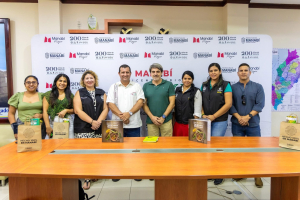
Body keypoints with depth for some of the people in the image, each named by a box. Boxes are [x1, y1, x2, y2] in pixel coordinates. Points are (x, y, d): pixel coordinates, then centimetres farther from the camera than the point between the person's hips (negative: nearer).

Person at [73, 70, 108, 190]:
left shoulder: (101, 93, 13)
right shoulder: (79, 93, 6)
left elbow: (105, 109, 6)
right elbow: (78, 110, -5)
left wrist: (98, 122, -10)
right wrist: (92, 121, -14)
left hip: (99, 128, 2)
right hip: (83, 129, -2)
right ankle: (87, 178, 6)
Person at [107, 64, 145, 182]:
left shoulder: (136, 86, 7)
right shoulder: (113, 87, 8)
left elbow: (140, 101, -4)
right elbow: (111, 104, -1)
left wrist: (129, 113, -16)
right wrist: (121, 115, -15)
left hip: (134, 124, 0)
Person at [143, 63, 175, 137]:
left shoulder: (169, 85, 2)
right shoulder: (146, 86, 7)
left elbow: (172, 103, -1)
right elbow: (144, 104, 5)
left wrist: (163, 117, -8)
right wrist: (152, 117, -7)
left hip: (166, 120, -1)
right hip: (151, 121, 2)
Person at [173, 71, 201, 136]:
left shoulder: (196, 91, -5)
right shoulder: (177, 90, 8)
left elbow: (197, 111, -7)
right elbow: (173, 105, 12)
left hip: (189, 124, -4)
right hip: (177, 123, 4)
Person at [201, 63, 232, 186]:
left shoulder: (225, 85, -2)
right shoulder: (204, 85, 11)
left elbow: (228, 104, -9)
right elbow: (201, 102, 12)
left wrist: (213, 116, -13)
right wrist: (203, 114, -5)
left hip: (219, 121, -4)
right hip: (206, 120, 4)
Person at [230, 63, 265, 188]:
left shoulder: (258, 87, 6)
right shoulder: (232, 88, 6)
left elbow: (260, 104, -3)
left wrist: (248, 116, -14)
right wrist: (239, 117, -13)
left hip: (253, 124, 0)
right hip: (237, 124, 1)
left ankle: (257, 176, 17)